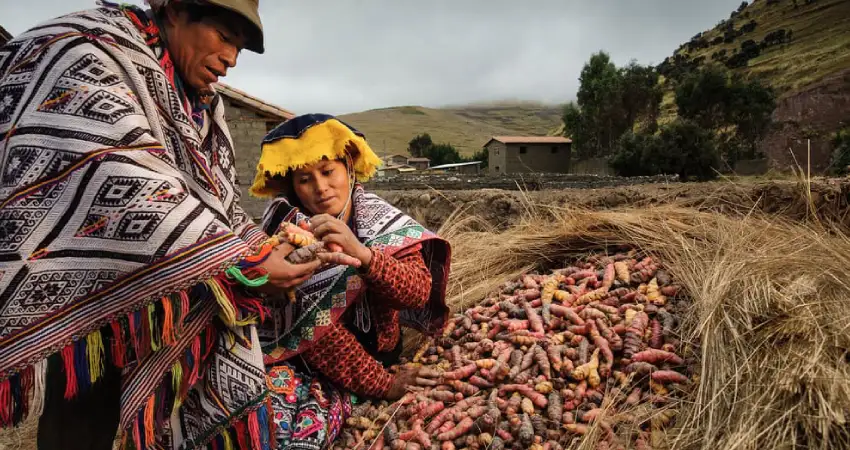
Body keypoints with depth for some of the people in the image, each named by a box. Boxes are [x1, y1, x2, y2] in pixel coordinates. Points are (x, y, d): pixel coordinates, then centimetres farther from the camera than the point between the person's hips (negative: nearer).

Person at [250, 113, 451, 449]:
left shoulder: (382, 221, -8)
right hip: (301, 352, 0)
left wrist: (361, 253, -38)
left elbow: (420, 291, -21)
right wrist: (381, 385, -23)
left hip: (371, 349, 0)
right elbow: (306, 319, -19)